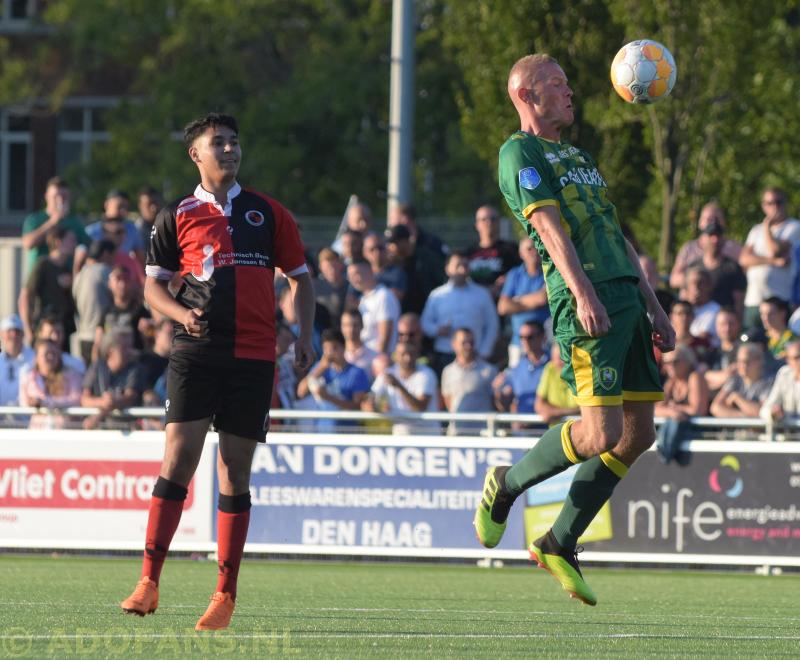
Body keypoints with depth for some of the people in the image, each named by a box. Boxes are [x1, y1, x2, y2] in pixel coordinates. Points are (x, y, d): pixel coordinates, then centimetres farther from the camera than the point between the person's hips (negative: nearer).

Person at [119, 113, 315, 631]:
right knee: (178, 458, -12)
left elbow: (300, 277, 16)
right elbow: (154, 283, 11)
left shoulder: (268, 213, 11)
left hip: (254, 357, 1)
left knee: (235, 473, 2)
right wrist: (181, 313, -8)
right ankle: (148, 583, -11)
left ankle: (225, 596, 6)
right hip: (197, 352, -1)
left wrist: (305, 334, 2)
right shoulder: (178, 216, 8)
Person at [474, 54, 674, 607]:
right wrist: (582, 292, -25)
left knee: (639, 433, 4)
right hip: (587, 304, -9)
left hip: (627, 297, 9)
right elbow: (548, 224, -13)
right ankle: (507, 484, 9)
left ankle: (559, 543, 13)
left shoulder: (579, 158, 28)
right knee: (602, 433, -16)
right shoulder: (520, 153, 1)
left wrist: (655, 308, 22)